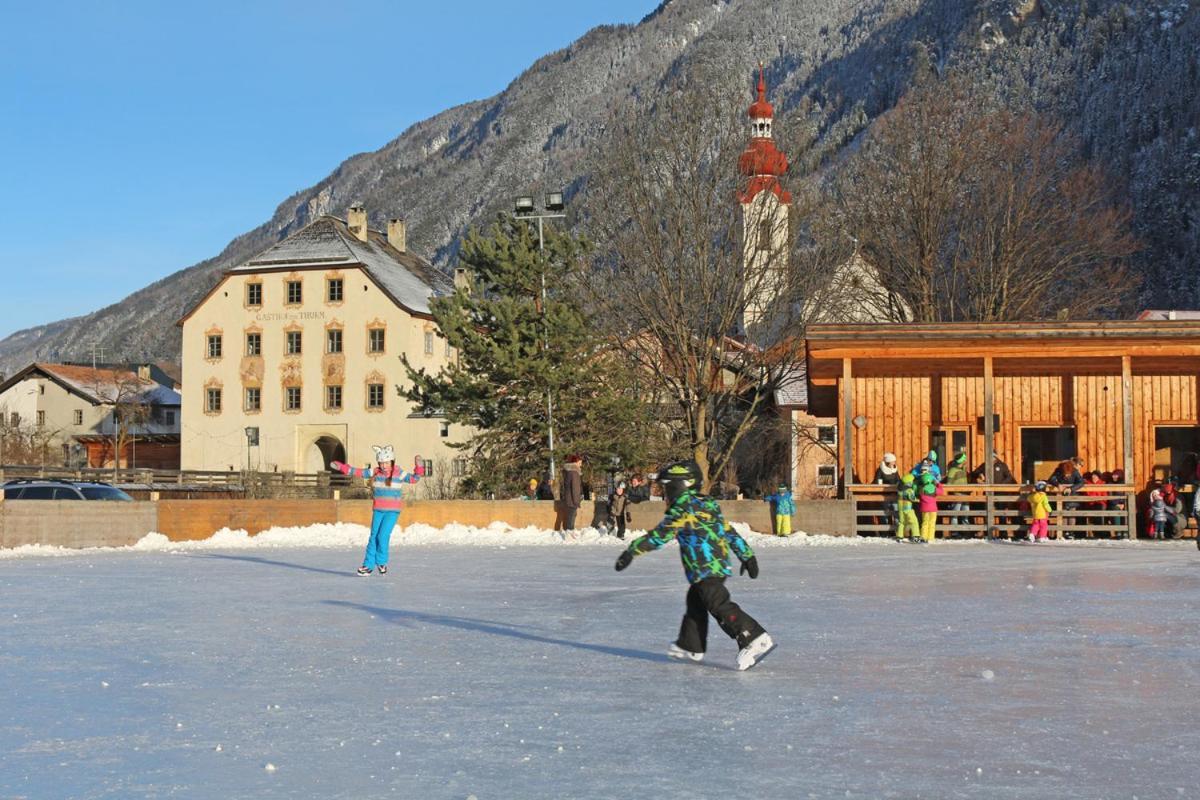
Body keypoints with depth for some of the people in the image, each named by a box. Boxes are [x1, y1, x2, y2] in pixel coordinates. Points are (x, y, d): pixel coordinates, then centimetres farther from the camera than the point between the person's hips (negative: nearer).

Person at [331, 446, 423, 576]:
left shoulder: (398, 473, -6)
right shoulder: (374, 472, 3)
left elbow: (413, 478, -13)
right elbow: (357, 472, 5)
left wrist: (418, 467, -28)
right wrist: (341, 467, 1)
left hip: (393, 511, -4)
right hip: (378, 510, 4)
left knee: (383, 536, -13)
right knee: (374, 537, 4)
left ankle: (381, 562, 7)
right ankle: (368, 565, 11)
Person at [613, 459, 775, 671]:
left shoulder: (684, 508, -10)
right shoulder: (707, 504, 16)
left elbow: (660, 535, -14)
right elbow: (729, 531, 18)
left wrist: (632, 550, -11)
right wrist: (747, 556, 22)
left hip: (705, 569, -10)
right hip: (718, 564, 10)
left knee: (719, 605, -14)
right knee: (695, 602, 21)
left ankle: (757, 640, -24)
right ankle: (690, 647, 32)